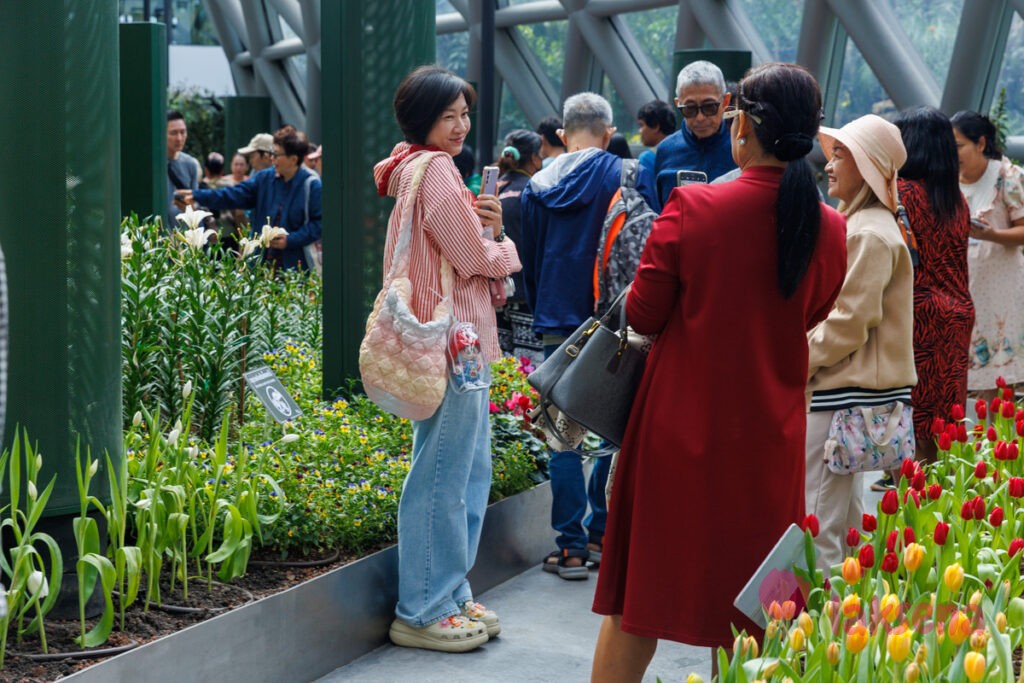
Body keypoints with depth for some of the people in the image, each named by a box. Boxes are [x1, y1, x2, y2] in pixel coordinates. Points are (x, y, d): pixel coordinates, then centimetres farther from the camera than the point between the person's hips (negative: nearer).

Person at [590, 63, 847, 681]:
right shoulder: (829, 229, -6)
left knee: (637, 607, 11)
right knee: (744, 612, 14)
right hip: (768, 438, 2)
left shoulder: (692, 207, -16)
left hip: (680, 427, -2)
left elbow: (642, 315, -9)